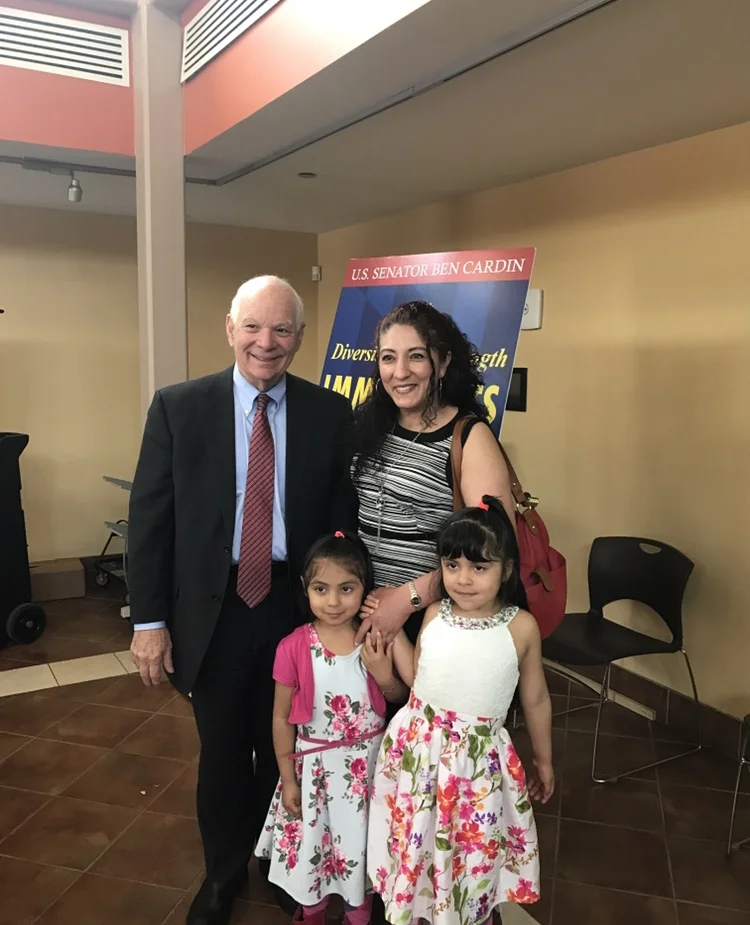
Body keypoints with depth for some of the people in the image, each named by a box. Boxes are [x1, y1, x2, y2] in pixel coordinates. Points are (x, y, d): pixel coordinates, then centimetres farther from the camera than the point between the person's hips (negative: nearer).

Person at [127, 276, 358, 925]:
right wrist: (149, 619, -6)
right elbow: (150, 517, -4)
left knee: (284, 747, 19)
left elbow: (343, 518, 0)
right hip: (212, 608, 0)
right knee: (222, 751, 17)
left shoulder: (330, 414, -3)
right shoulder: (178, 407, -5)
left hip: (299, 606, 1)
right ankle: (224, 871, 43)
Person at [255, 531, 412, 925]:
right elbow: (282, 718, -7)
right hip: (315, 764, -1)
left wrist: (384, 677, -21)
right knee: (312, 846, 16)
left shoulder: (376, 639, -13)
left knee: (362, 846, 17)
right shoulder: (294, 647, -17)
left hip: (367, 762, 1)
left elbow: (402, 699, 1)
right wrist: (288, 779, -3)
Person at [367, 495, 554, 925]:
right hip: (418, 750, 3)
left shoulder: (522, 627, -12)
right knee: (415, 847, 19)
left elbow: (536, 700, 1)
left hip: (479, 761, -2)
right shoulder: (435, 615, -5)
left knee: (472, 858, 16)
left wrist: (544, 761, 10)